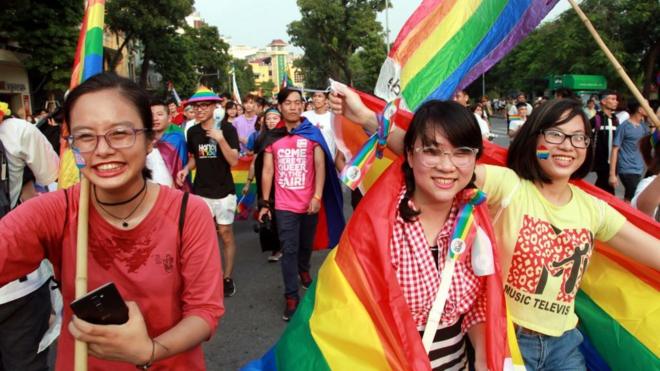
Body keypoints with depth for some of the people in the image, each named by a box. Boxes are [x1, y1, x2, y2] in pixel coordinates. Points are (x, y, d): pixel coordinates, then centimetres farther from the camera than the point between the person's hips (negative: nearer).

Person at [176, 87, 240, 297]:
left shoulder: (227, 129, -10)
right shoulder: (192, 132, 3)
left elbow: (234, 161, -15)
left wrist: (220, 140, -28)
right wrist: (186, 169, -4)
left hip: (223, 191, -3)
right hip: (200, 191, 4)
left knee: (225, 234, 4)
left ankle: (227, 277, 16)